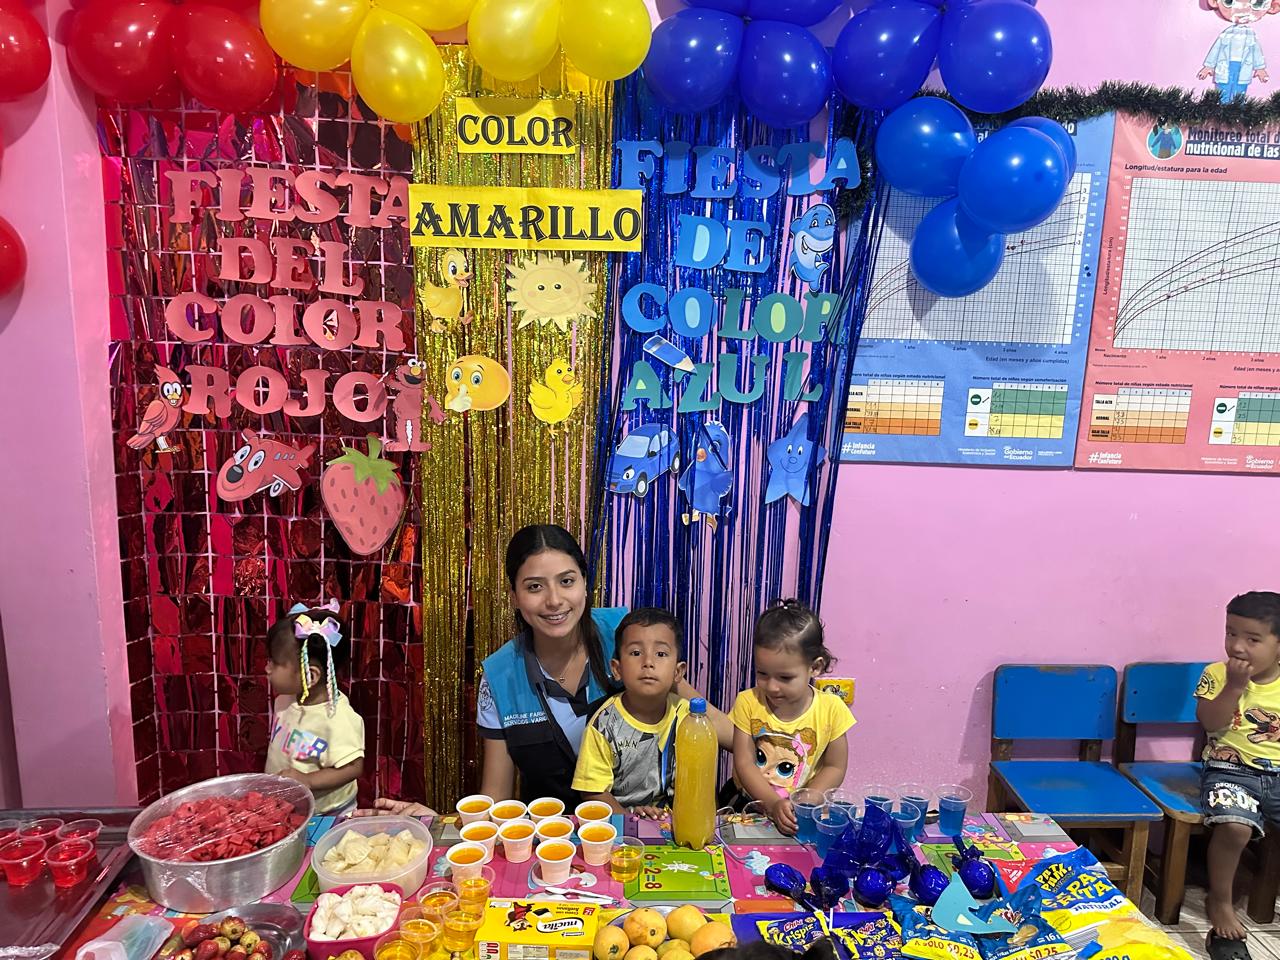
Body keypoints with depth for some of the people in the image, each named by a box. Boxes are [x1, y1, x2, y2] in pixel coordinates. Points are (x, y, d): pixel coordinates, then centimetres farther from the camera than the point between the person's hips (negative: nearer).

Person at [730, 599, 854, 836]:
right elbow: (744, 763, -11)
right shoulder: (748, 703, -10)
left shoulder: (831, 709, -11)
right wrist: (774, 804, -25)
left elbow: (835, 767, -2)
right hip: (749, 802, 0)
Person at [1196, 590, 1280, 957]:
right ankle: (1220, 902, -5)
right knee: (1235, 825, -29)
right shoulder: (1216, 674, -3)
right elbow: (1211, 723, -13)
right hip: (1231, 769, -3)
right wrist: (1235, 685, -19)